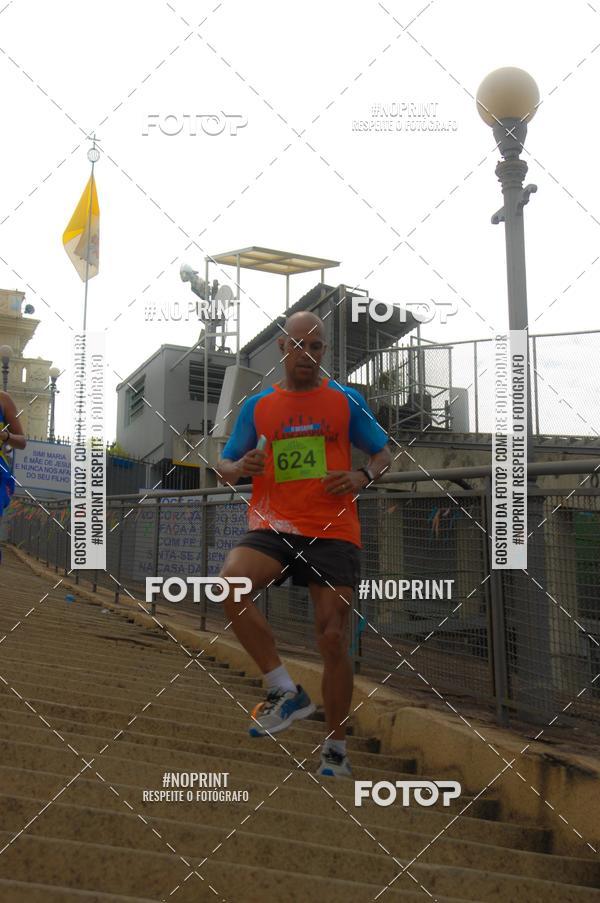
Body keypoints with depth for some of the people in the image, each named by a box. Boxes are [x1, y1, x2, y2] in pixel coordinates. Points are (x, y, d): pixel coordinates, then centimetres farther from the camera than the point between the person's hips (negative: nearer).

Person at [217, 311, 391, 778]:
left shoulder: (346, 400, 8)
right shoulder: (257, 406, 12)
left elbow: (384, 454, 13)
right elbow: (223, 467, 16)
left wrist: (362, 476, -8)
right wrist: (240, 467, -8)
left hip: (334, 532, -1)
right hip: (274, 527, 1)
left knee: (333, 638, -2)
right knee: (230, 580, -29)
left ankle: (337, 752, 17)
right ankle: (286, 691, -14)